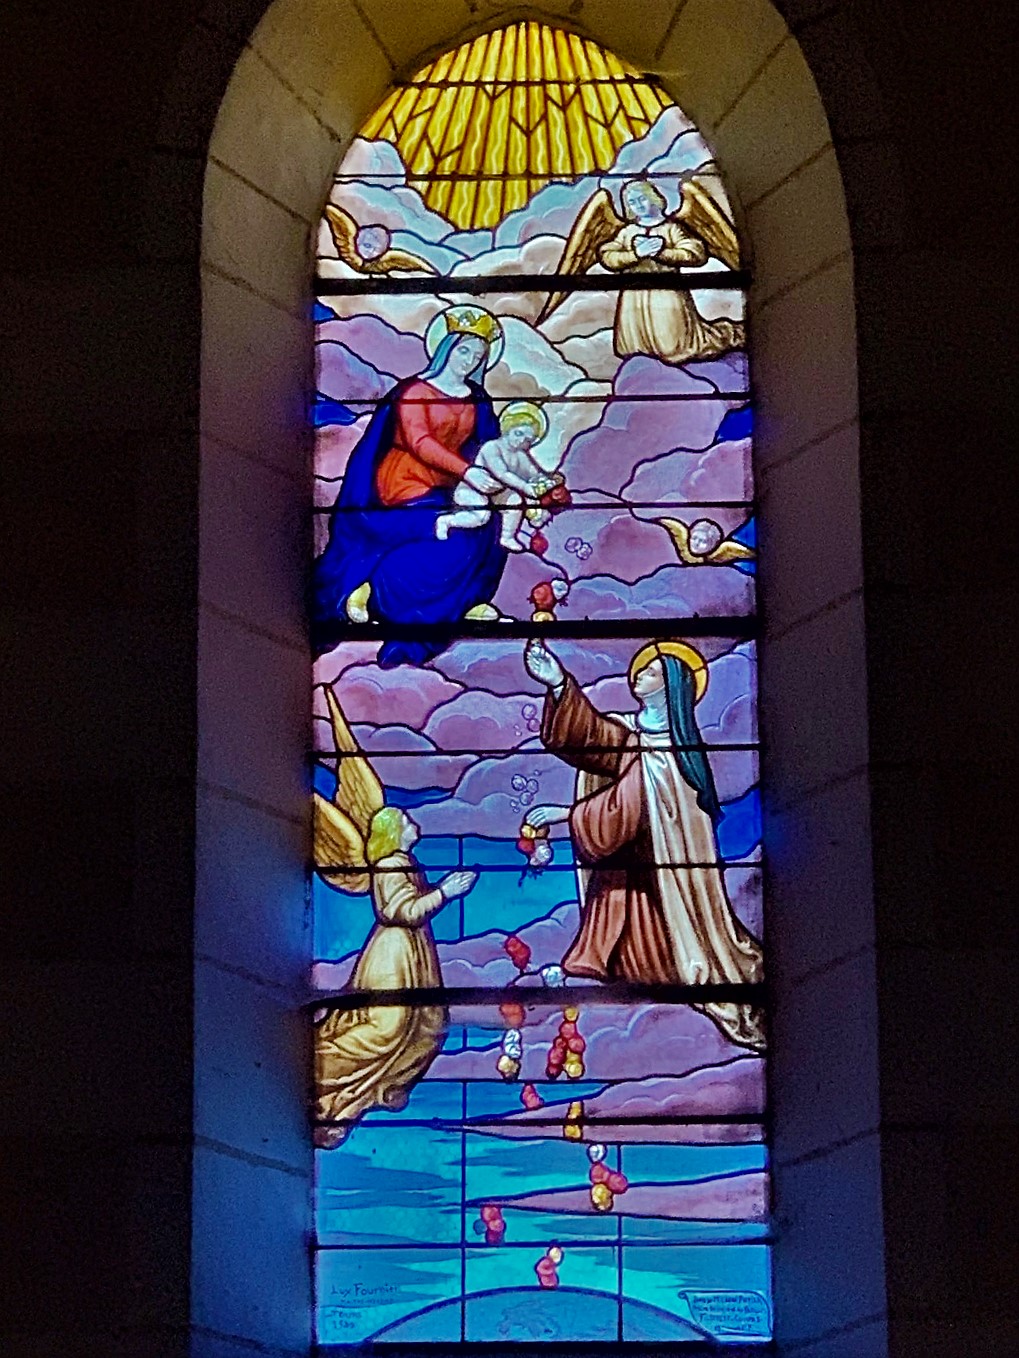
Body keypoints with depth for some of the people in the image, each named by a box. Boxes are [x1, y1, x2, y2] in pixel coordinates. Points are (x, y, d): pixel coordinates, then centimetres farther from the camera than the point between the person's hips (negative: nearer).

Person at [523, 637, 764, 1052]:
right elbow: (587, 730, -16)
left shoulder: (675, 745, -4)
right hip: (628, 866, 5)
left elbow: (629, 807, -9)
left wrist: (569, 814, -11)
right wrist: (560, 685, -33)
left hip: (669, 862, -5)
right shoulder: (627, 732, 7)